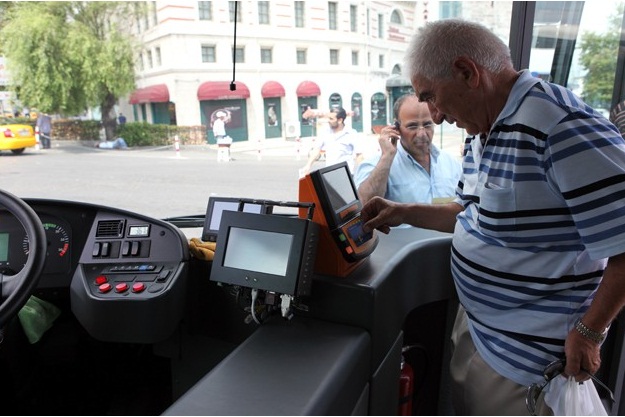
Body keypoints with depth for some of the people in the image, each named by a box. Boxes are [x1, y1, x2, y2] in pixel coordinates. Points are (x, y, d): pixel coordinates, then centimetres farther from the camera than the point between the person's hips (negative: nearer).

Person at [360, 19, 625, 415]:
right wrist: (404, 213, 4)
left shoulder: (563, 128, -27)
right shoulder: (483, 136, 4)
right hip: (476, 321, 9)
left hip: (527, 354, -8)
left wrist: (588, 332, -18)